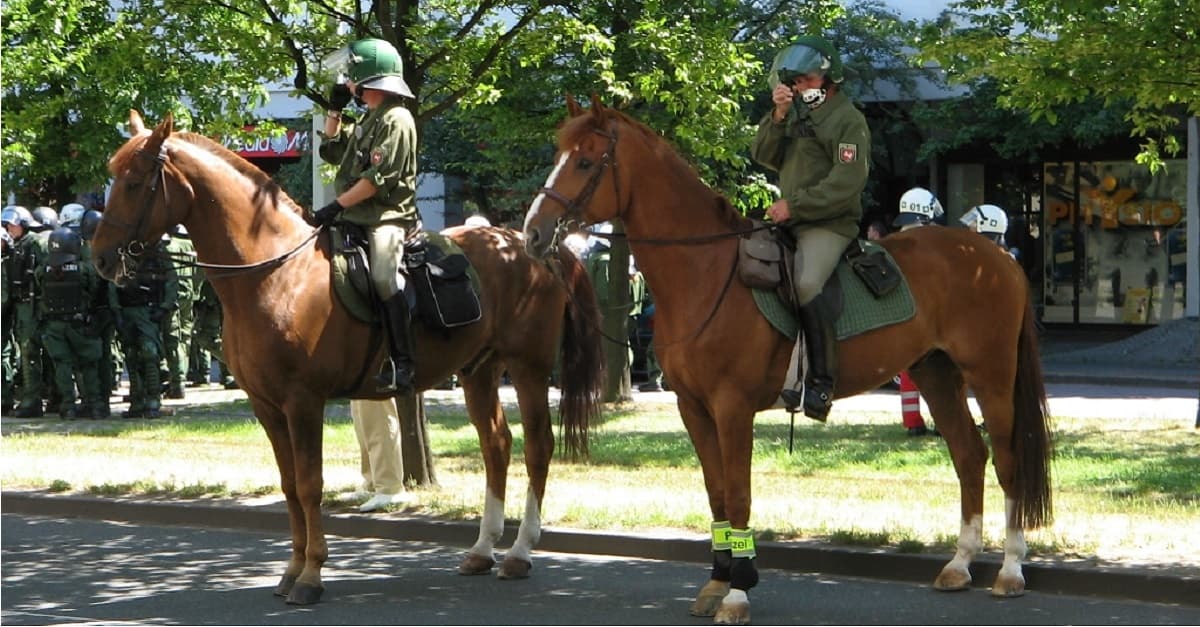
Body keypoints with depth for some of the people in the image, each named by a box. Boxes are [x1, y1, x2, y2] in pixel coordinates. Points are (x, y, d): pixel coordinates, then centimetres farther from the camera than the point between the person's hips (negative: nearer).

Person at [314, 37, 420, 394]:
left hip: (388, 218, -11)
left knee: (383, 277, -31)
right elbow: (330, 150, 34)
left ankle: (402, 363, -32)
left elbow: (378, 178, -19)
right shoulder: (367, 120, 21)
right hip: (356, 218, 11)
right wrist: (335, 110, 21)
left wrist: (337, 206, -21)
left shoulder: (396, 120, -9)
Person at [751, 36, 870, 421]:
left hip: (830, 224, -9)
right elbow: (764, 157, 10)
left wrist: (793, 205, -19)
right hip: (791, 223, 9)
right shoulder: (797, 115, 19)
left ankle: (822, 380, -28)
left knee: (805, 284, -30)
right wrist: (777, 115, -4)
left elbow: (845, 185, -17)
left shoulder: (848, 121, -6)